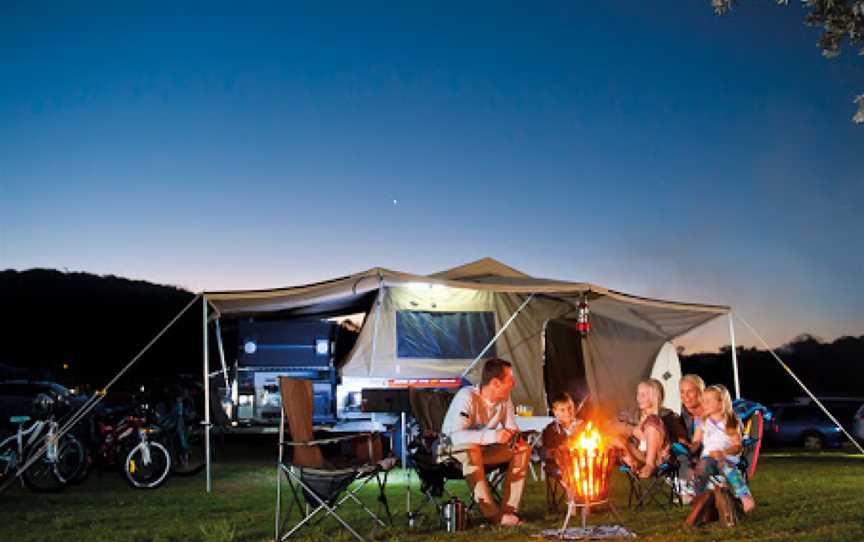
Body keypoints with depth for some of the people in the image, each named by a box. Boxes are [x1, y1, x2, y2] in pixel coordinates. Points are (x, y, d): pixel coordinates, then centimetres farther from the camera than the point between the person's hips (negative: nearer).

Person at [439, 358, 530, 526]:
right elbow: (456, 435, -38)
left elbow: (512, 428, 5)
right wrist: (493, 435, -46)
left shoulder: (505, 398, -6)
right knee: (472, 449, -39)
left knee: (523, 449, -11)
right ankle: (492, 514, -34)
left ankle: (508, 509, -13)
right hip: (451, 449, -7)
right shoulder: (467, 397, -28)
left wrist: (514, 436, -20)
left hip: (483, 449, 7)